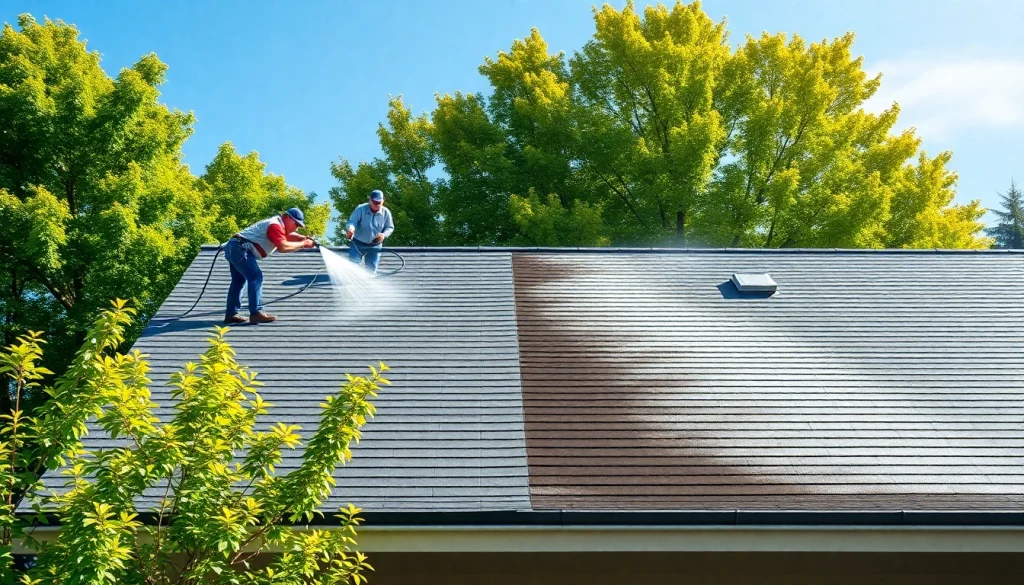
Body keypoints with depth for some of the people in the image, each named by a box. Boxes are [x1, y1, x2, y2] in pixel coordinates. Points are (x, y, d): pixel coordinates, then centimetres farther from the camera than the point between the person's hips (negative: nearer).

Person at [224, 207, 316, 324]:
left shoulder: (277, 224, 18)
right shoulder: (275, 225, -14)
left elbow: (289, 236, 23)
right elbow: (283, 247, -26)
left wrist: (305, 238, 4)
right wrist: (303, 244, -17)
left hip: (233, 248, 11)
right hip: (240, 248, -11)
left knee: (239, 280, 16)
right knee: (256, 277, -14)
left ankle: (231, 314, 20)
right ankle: (256, 313, -18)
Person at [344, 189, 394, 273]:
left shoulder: (386, 212, -6)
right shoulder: (361, 209, -15)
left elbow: (390, 227, 2)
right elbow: (352, 221, -19)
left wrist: (384, 234, -21)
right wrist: (350, 228, -44)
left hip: (375, 245, 2)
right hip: (358, 243, -2)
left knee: (371, 269, 8)